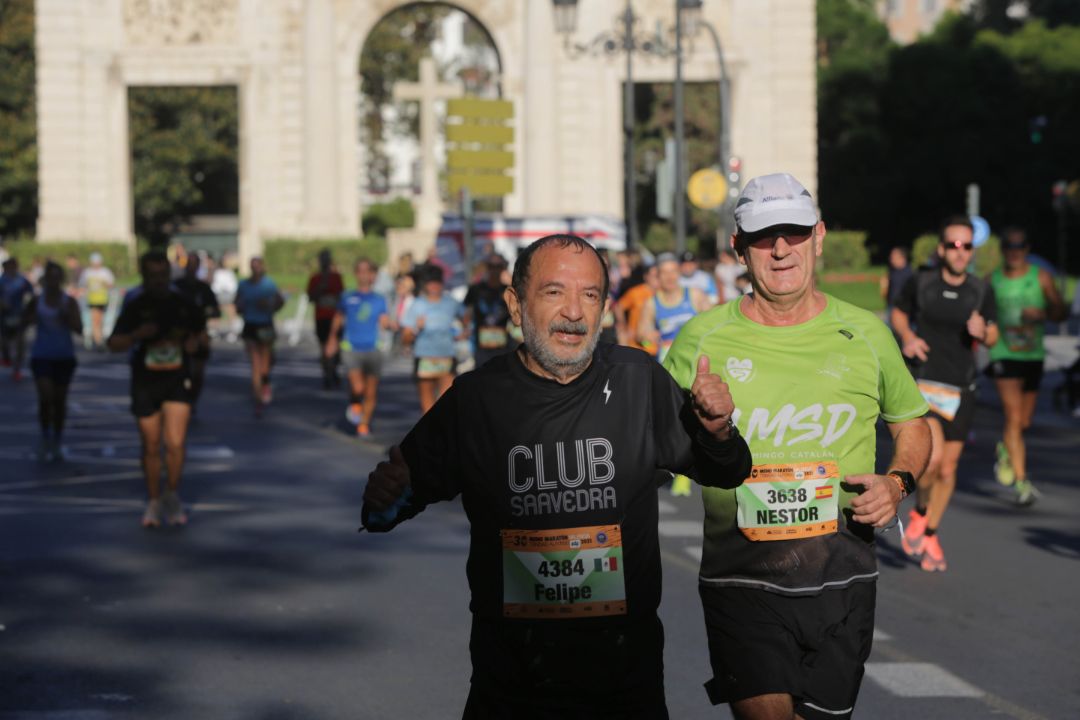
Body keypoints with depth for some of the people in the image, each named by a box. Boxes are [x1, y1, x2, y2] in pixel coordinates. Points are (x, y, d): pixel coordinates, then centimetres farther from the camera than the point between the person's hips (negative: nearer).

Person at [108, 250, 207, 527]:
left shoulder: (184, 304, 4)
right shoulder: (136, 306, -2)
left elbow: (203, 333, 18)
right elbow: (114, 344, -4)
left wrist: (196, 341, -4)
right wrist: (137, 334, -22)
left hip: (177, 380, 0)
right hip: (145, 382, 0)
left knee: (175, 443, -13)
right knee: (151, 447, 6)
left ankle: (172, 495, 9)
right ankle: (154, 502, 22)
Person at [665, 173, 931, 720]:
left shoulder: (864, 334, 6)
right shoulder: (701, 340, 2)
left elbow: (911, 424, 19)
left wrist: (897, 482, -1)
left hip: (840, 577, 2)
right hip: (741, 577, -2)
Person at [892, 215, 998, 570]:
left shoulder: (981, 291, -1)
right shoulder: (920, 284, -5)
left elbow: (992, 337, 10)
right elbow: (898, 313, 13)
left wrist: (982, 331, -13)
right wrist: (908, 336, -7)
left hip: (960, 391, 3)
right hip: (921, 385, -3)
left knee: (948, 470, 8)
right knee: (933, 456, -22)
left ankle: (930, 535, 30)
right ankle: (918, 514, 7)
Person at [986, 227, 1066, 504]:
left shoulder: (1041, 277, 1)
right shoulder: (992, 280, 2)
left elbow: (1060, 311, 1)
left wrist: (1043, 314, -19)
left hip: (1033, 354, 2)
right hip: (1004, 354, -2)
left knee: (1025, 421, 10)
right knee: (1013, 417, -14)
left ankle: (1005, 449, 44)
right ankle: (1021, 481, -14)